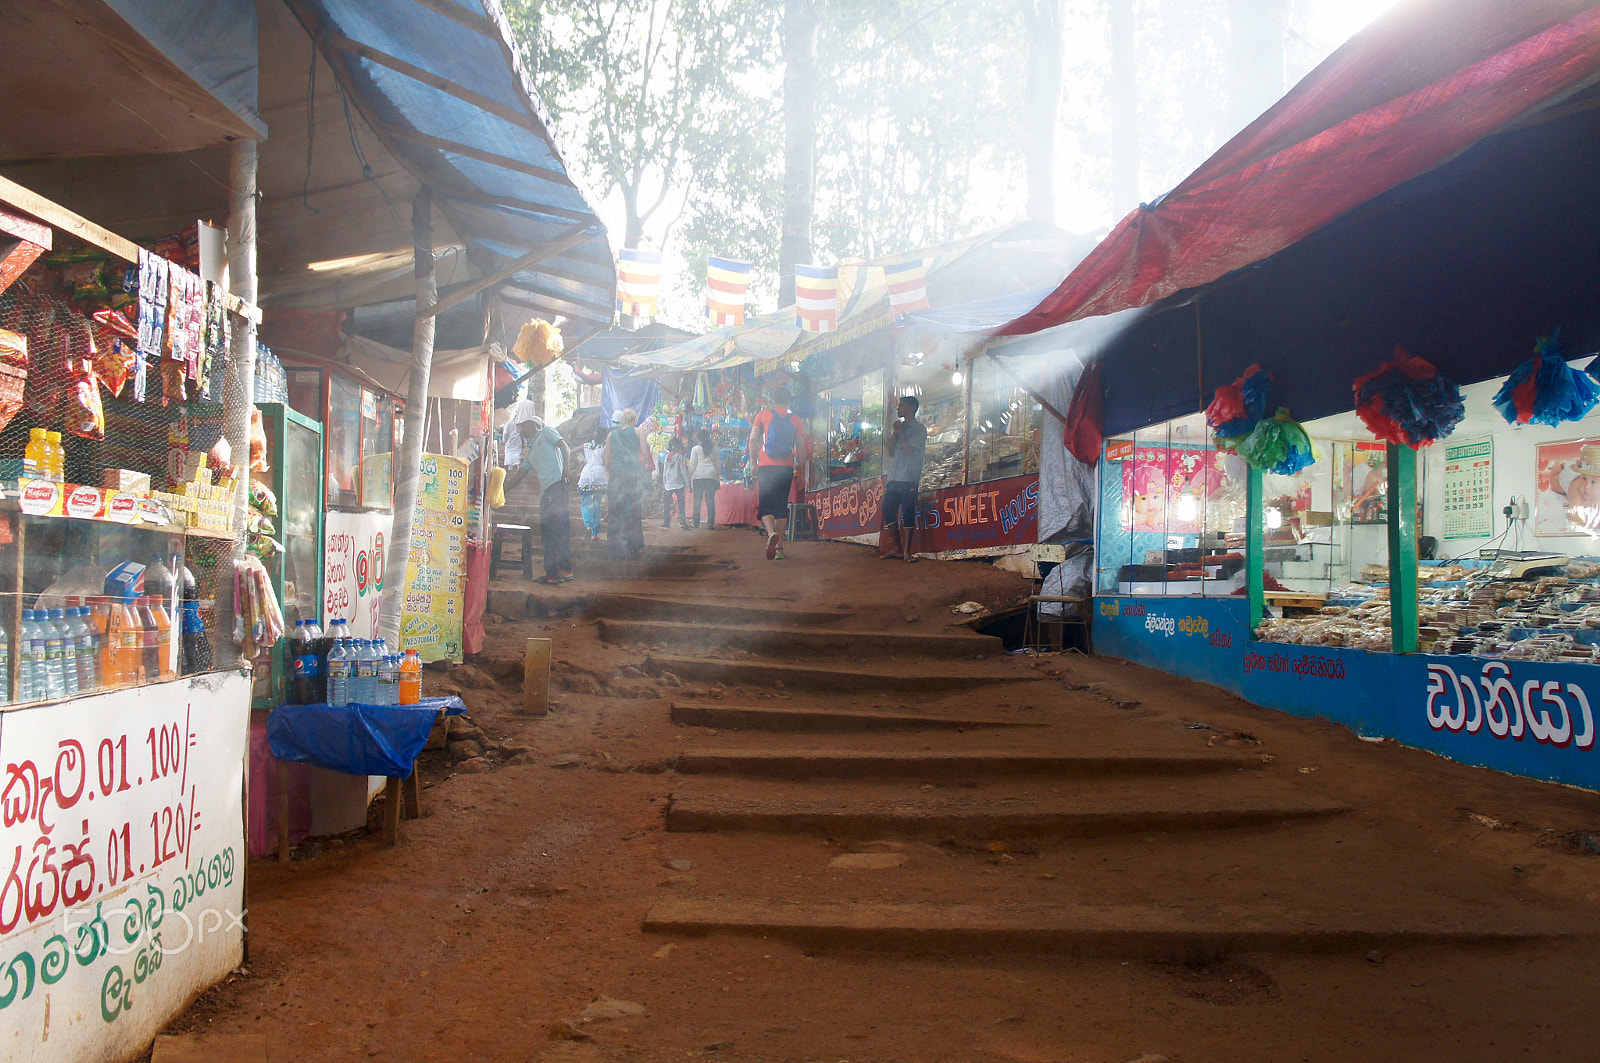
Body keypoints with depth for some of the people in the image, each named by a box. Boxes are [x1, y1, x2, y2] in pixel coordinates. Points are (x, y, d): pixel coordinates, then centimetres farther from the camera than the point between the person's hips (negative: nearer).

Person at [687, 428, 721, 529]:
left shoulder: (696, 449, 2)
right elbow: (718, 465, 13)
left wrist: (689, 478, 5)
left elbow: (692, 465, 0)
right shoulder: (714, 449, 12)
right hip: (712, 477, 2)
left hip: (699, 477, -2)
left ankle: (696, 523, 1)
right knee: (711, 501, 2)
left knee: (697, 501, 3)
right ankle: (711, 523, -6)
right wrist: (718, 479, 19)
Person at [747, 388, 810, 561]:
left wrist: (753, 462, 2)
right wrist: (801, 469, 17)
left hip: (766, 467, -2)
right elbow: (801, 449, 7)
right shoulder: (795, 420, 8)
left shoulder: (763, 415, 5)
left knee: (765, 504, 2)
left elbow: (753, 439, -3)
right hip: (787, 468, 2)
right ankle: (779, 547, 5)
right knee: (781, 506, 9)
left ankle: (771, 533, -28)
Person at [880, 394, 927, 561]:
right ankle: (895, 548, 14)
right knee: (888, 511, 4)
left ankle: (906, 551, -4)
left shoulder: (919, 429, 0)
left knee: (908, 513, -8)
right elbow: (891, 452, 14)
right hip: (894, 478, 7)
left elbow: (909, 450, -12)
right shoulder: (899, 426, 20)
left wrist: (900, 431, -2)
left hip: (908, 479, -7)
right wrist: (895, 433, 3)